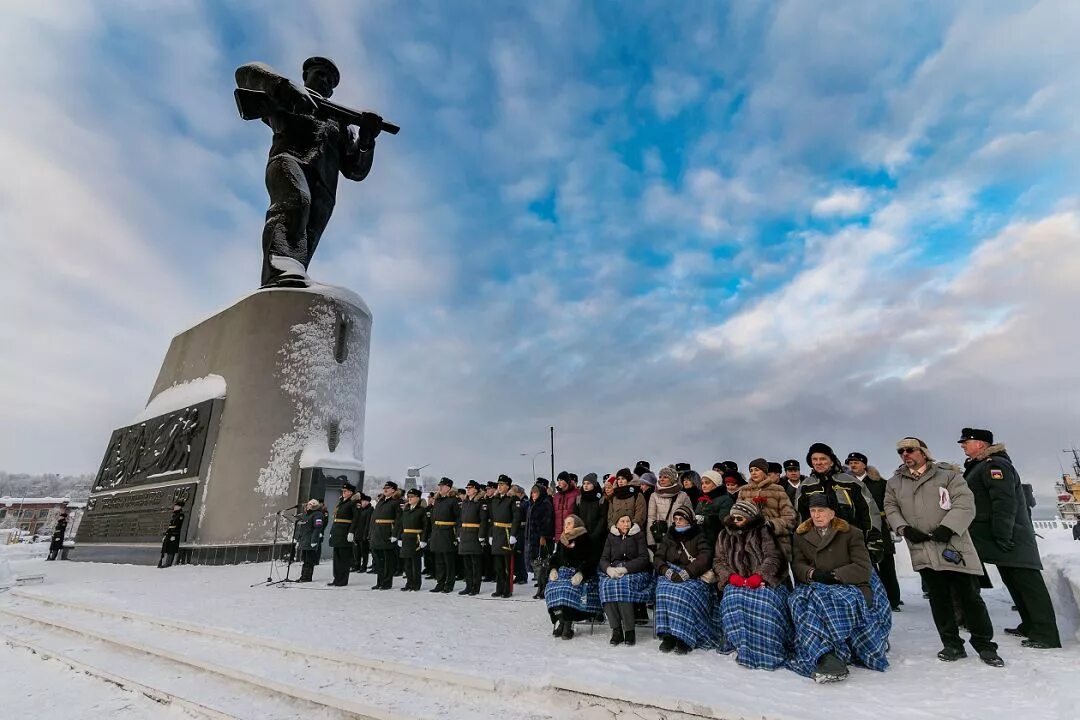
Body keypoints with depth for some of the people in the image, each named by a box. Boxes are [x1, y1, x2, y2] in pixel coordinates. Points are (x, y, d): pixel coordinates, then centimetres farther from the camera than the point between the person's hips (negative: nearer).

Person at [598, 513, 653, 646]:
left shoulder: (638, 535, 9)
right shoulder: (611, 537, 16)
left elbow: (644, 558, -3)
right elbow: (603, 559, 10)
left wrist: (625, 569, -16)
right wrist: (609, 569, -14)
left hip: (635, 572, -2)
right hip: (613, 572, 3)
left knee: (624, 584, -35)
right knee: (606, 585, -31)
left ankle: (629, 630, -26)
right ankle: (616, 629, -25)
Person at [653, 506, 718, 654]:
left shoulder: (698, 537, 5)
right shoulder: (668, 537, 15)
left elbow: (705, 558, -10)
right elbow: (657, 558, 8)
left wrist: (686, 572, -22)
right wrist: (668, 571, -12)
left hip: (694, 577, -3)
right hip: (670, 576, 3)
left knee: (685, 593, -33)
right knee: (664, 591, -29)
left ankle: (684, 638, -27)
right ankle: (668, 635, -24)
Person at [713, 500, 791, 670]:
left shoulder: (763, 532, 7)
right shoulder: (724, 535, 15)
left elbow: (773, 557, -3)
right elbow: (718, 561, 11)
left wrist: (759, 576, -18)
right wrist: (731, 576, -8)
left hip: (763, 581, -2)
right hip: (736, 582, 2)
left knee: (766, 601, -33)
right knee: (732, 601, -30)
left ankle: (769, 649, -25)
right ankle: (743, 646, -26)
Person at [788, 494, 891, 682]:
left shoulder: (850, 533, 6)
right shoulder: (801, 535, 15)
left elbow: (864, 568, -3)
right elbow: (797, 565, 7)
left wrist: (834, 575, -14)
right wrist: (813, 573, -15)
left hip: (848, 587, -2)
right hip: (813, 587, 3)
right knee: (800, 601, -34)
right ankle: (825, 656, -42)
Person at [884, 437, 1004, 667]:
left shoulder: (947, 475, 1)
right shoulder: (895, 482, 11)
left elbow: (965, 503, -8)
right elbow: (890, 508, 12)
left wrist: (947, 527, -18)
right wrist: (904, 528, -5)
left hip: (954, 546, -3)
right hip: (923, 550, 3)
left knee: (970, 597, 4)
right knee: (938, 598, 8)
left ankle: (985, 645, 19)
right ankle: (952, 644, 18)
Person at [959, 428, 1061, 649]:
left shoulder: (994, 464, -15)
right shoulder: (978, 467, 16)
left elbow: (1005, 502, -23)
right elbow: (975, 501, 23)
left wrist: (1003, 535, -25)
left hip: (1010, 538, -10)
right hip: (1000, 538, 10)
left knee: (1027, 582, -5)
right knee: (1014, 581, 14)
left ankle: (1045, 635, 0)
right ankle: (1030, 626, 21)